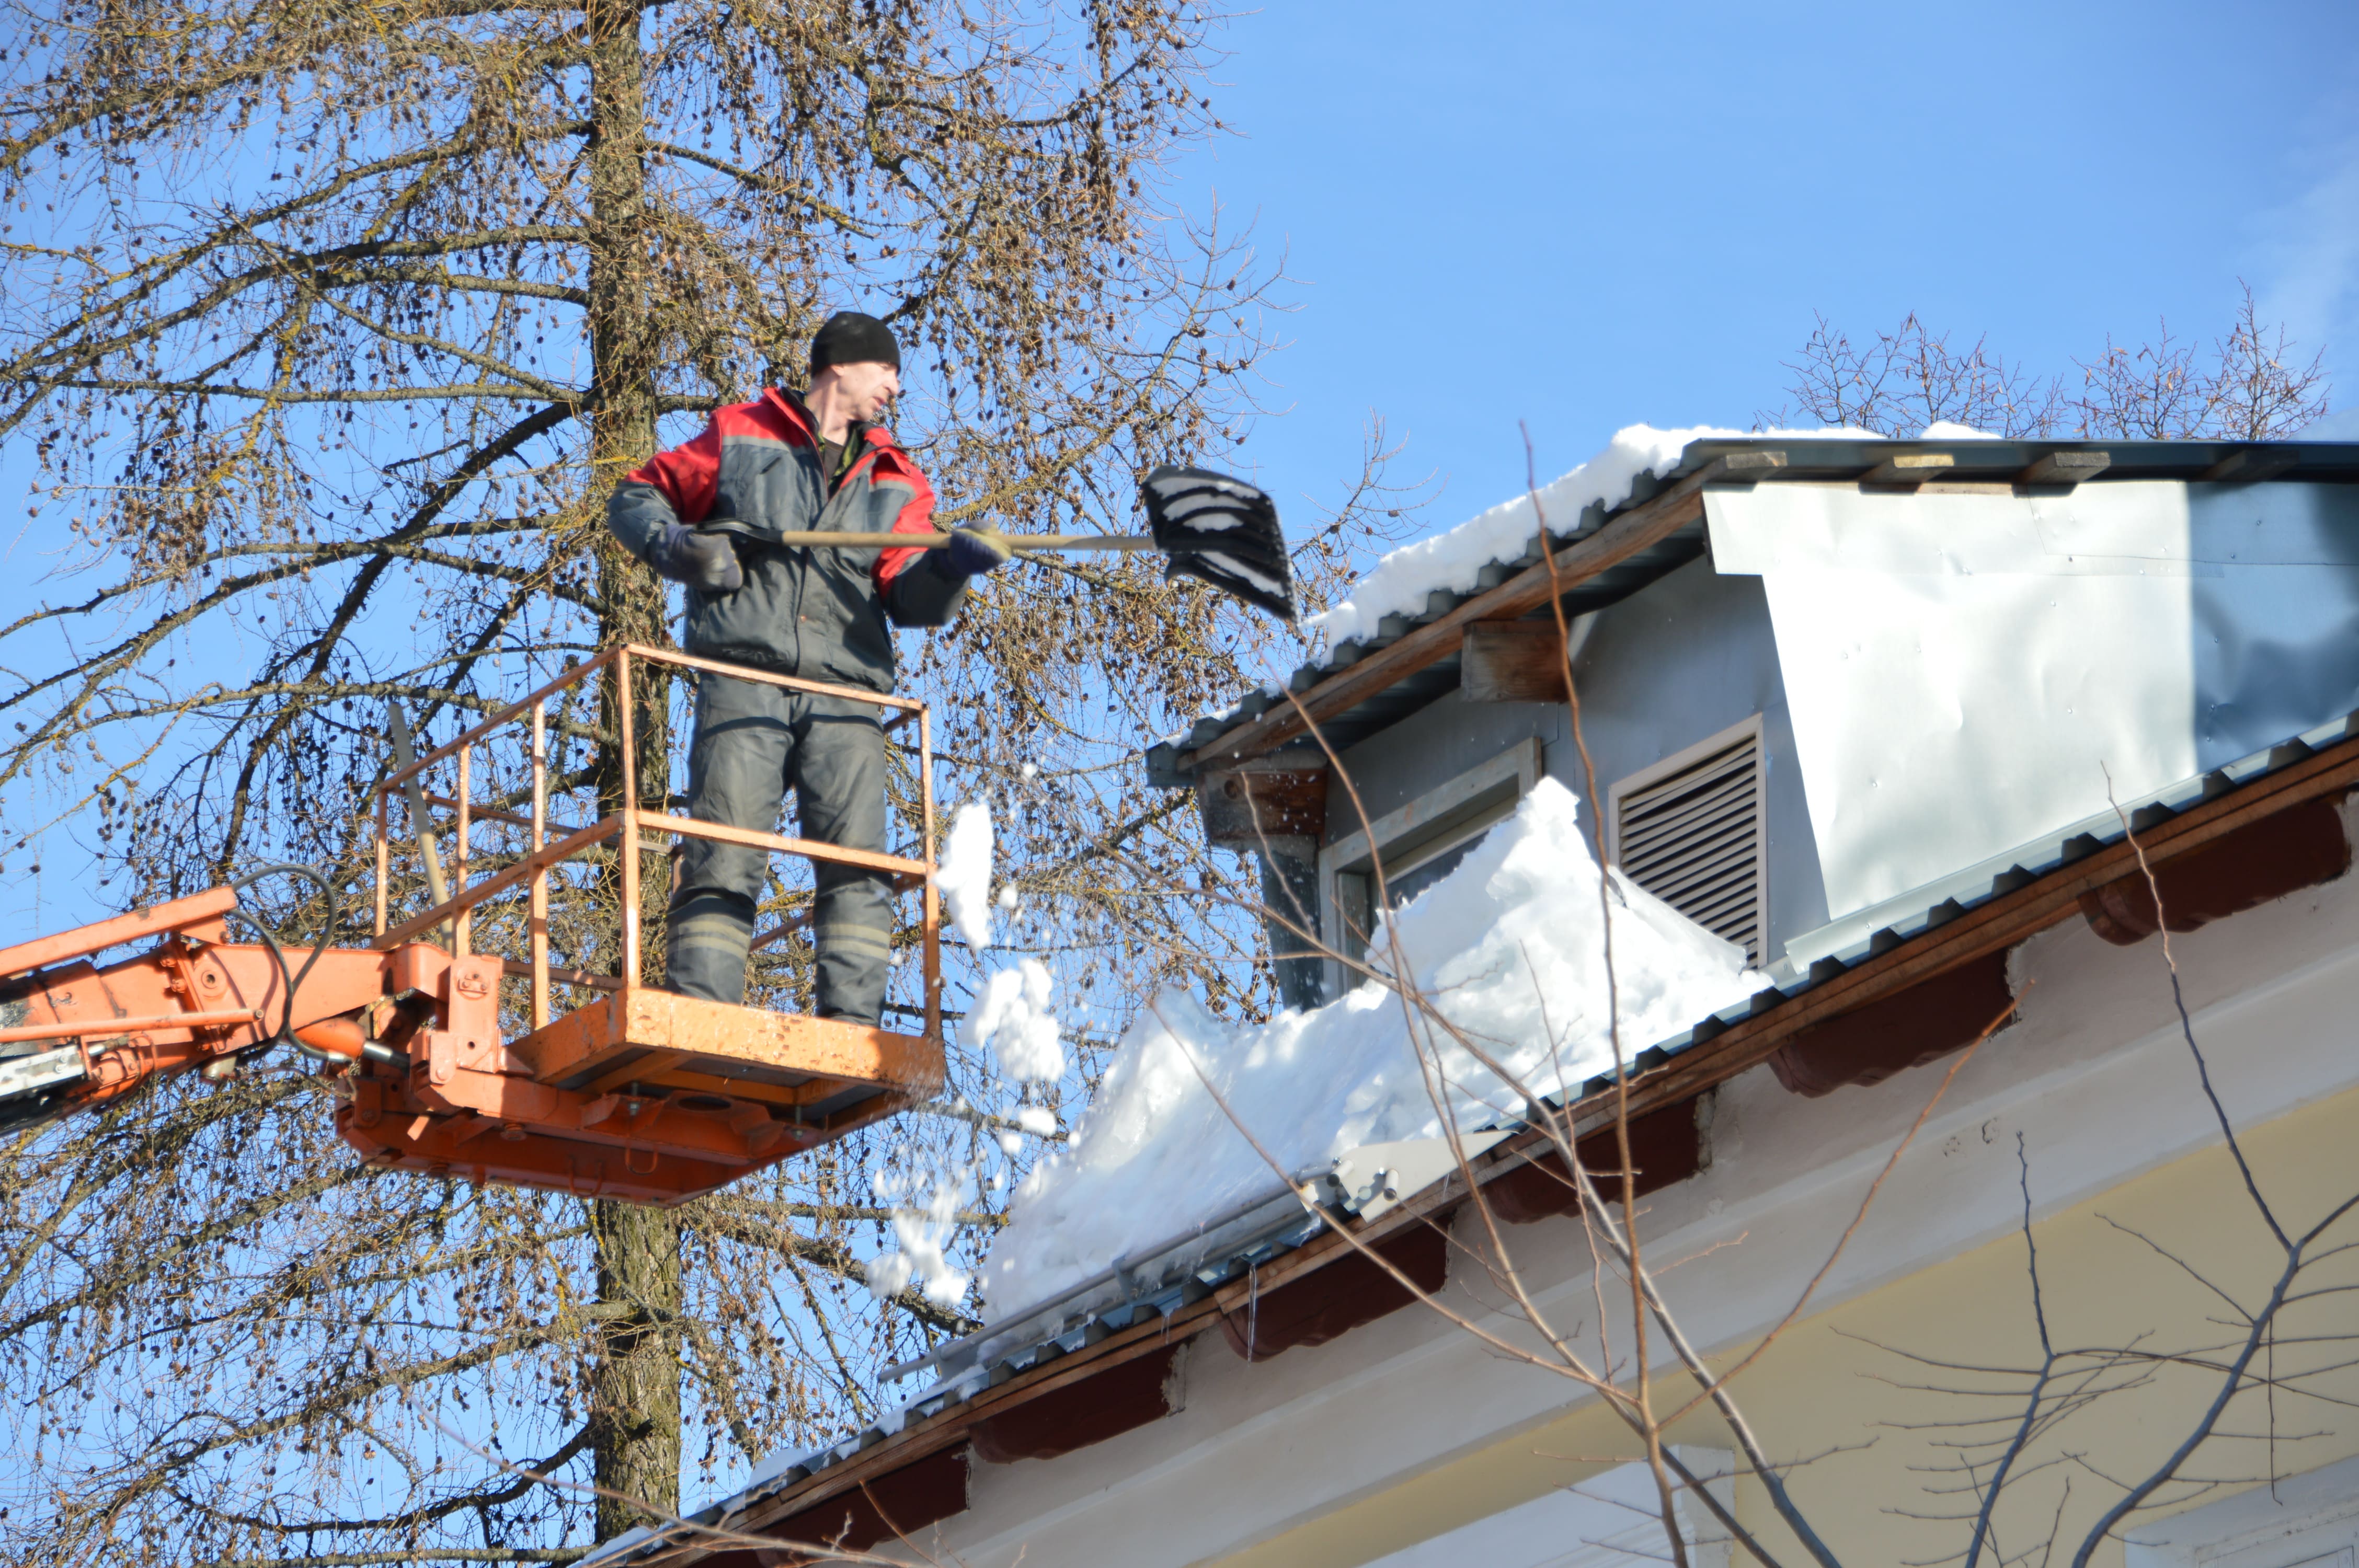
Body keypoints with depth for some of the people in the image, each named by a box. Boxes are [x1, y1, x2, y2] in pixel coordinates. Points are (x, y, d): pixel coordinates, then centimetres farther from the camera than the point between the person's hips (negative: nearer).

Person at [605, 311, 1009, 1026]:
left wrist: (951, 565, -14)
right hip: (744, 675, -3)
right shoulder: (739, 436, 13)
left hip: (845, 694, 3)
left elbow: (909, 600, 9)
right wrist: (677, 546, -2)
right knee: (725, 855, -13)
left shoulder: (894, 479, 21)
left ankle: (851, 1026, -13)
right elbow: (635, 498, 19)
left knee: (857, 860, -11)